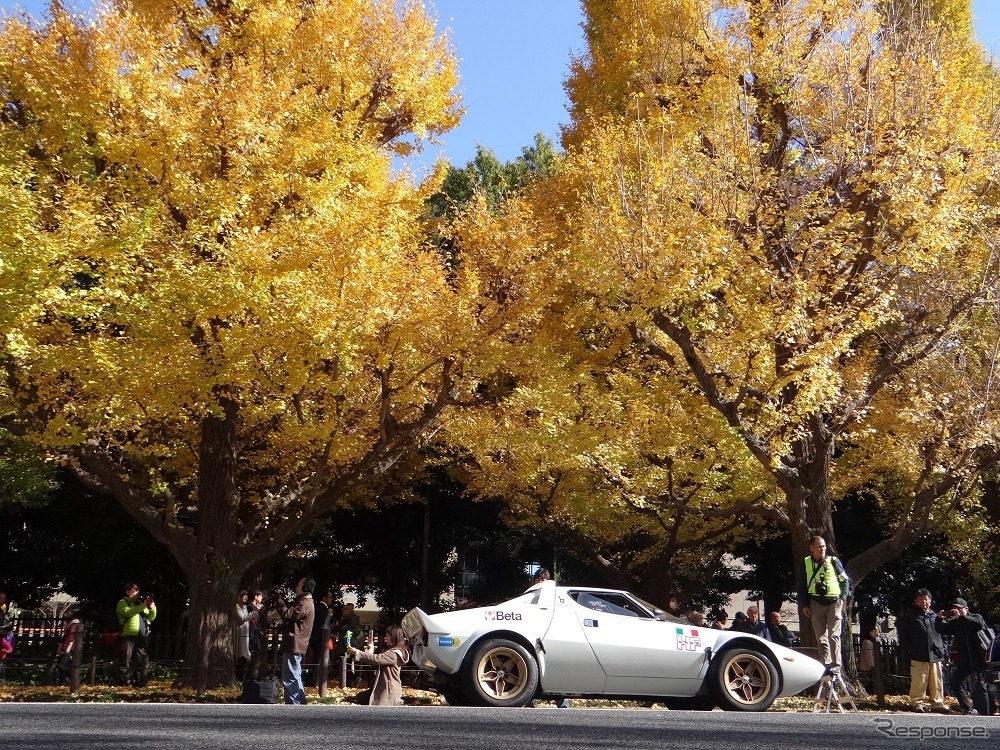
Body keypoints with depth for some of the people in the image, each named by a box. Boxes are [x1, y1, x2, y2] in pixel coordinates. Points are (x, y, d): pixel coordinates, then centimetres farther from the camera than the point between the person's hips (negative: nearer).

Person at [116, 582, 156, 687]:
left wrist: (152, 608, 1)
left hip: (140, 638, 6)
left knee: (142, 661, 4)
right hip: (127, 636, -6)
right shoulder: (122, 602, 6)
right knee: (125, 660, -7)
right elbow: (127, 611, -16)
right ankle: (125, 681, -5)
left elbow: (151, 617, 23)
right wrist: (143, 606, -21)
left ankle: (140, 682, 8)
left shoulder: (140, 604, 26)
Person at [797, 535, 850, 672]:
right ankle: (826, 664, 6)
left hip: (834, 602, -3)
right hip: (816, 603, 3)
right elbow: (802, 585, 14)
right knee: (821, 637, 3)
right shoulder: (806, 563, 9)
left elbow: (845, 580, 8)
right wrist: (804, 605, 8)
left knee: (834, 635, -10)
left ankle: (836, 665, -11)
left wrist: (843, 598, -4)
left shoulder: (833, 561, 4)